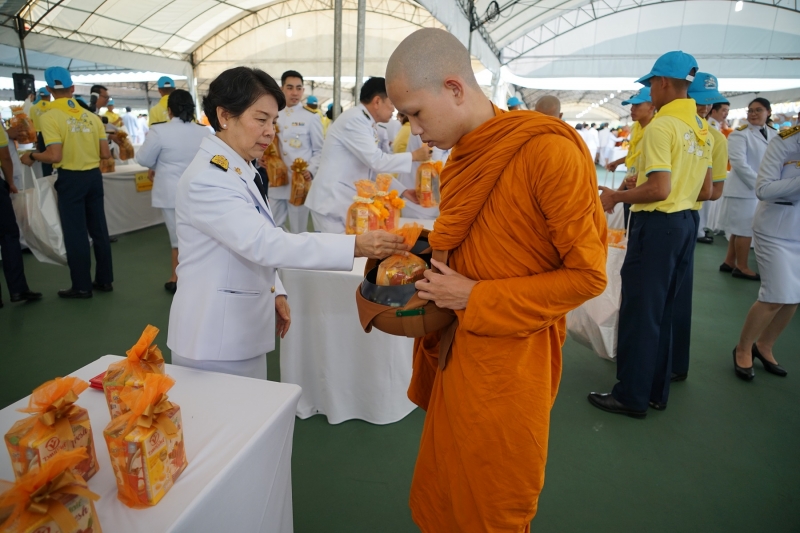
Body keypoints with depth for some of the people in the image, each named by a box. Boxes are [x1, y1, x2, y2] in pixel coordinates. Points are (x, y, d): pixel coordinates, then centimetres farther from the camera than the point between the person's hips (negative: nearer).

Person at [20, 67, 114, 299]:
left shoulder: (49, 117, -11)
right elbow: (105, 153, 3)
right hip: (94, 176, 5)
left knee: (75, 233, 3)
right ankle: (104, 279, 19)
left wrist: (31, 156, 1)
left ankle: (82, 286, 11)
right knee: (98, 229, 12)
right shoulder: (92, 116, 3)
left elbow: (55, 156, -18)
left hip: (71, 179, -4)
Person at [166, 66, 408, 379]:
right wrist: (355, 246, -37)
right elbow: (265, 243, -31)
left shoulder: (241, 170, 7)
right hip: (214, 340, -8)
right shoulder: (206, 179, -22)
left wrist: (275, 291, 7)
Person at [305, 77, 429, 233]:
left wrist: (403, 190, 10)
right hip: (332, 203, -9)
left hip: (348, 202, 9)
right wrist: (414, 156, -10)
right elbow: (377, 161, -21)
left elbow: (373, 167, 16)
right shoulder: (354, 120, -16)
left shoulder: (367, 124, 13)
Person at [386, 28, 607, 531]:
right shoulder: (465, 154, 6)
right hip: (457, 353, 7)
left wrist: (475, 298, -17)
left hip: (508, 365, -7)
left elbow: (588, 275, -16)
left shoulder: (548, 150, -18)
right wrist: (432, 278, -1)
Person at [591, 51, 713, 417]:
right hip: (685, 223, 9)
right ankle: (657, 391, 26)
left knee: (640, 311, 0)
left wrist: (615, 197, -9)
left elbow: (659, 189, -22)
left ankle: (631, 396, 10)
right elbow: (705, 191, 15)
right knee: (663, 311, 16)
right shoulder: (702, 129, 12)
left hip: (657, 224, -9)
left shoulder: (661, 126, -15)